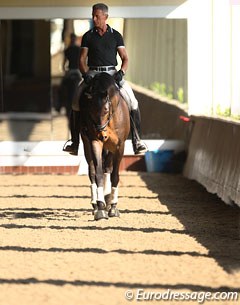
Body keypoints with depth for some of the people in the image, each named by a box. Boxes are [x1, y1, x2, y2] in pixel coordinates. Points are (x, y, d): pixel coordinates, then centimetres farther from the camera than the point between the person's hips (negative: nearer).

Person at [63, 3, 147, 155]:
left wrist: (121, 72, -13)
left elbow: (125, 58, 6)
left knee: (133, 103, -18)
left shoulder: (116, 36, 8)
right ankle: (74, 143, -10)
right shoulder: (88, 36, 9)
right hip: (93, 73, 0)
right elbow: (82, 59, 7)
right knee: (76, 103, -19)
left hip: (112, 73, 0)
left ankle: (137, 141, -11)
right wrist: (85, 74, -12)